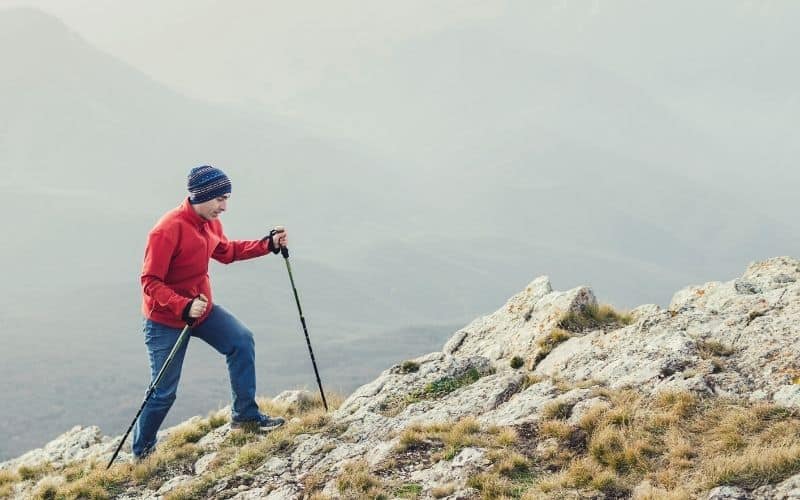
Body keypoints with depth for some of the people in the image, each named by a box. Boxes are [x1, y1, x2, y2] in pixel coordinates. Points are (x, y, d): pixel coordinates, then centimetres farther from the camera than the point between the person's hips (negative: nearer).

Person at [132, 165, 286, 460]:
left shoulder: (210, 223, -3)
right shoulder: (168, 230, -28)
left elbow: (226, 252, 17)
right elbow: (150, 282, -27)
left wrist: (268, 245, 6)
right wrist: (185, 307, -40)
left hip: (202, 308, 7)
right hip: (166, 321, -7)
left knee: (242, 341, -5)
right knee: (163, 392, 0)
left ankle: (245, 414, 8)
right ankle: (141, 453, 19)